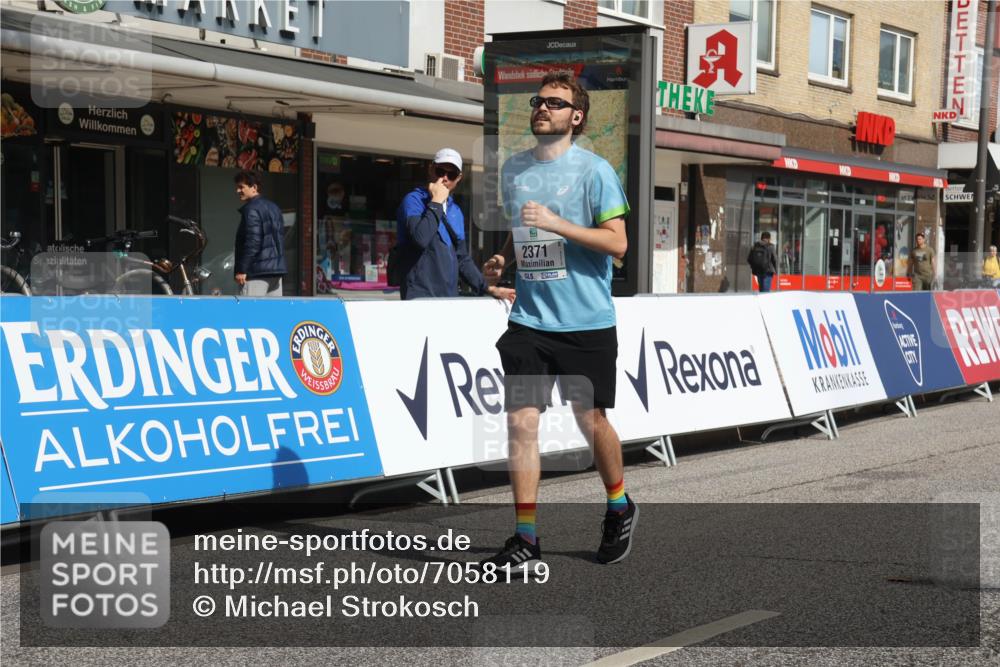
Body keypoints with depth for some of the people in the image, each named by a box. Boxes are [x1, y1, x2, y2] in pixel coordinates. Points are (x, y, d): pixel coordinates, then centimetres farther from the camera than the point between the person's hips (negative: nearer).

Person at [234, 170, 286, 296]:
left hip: (257, 271, -9)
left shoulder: (251, 209, -11)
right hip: (276, 268, 9)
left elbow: (252, 242, -19)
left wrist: (241, 270, -18)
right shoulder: (273, 207, 18)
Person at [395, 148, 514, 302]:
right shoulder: (414, 200, -2)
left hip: (450, 299, 7)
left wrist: (488, 288, 13)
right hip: (420, 297, -7)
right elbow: (421, 238, -22)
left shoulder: (455, 211, 19)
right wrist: (436, 202, -11)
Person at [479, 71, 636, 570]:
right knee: (520, 422, -5)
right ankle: (526, 538, 3)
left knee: (591, 420, 7)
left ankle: (620, 509, 34)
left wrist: (557, 224, -20)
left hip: (587, 322, -4)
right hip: (528, 321, 4)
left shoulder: (593, 169, -6)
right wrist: (502, 259, 6)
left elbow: (617, 243, -11)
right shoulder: (513, 169, 11)